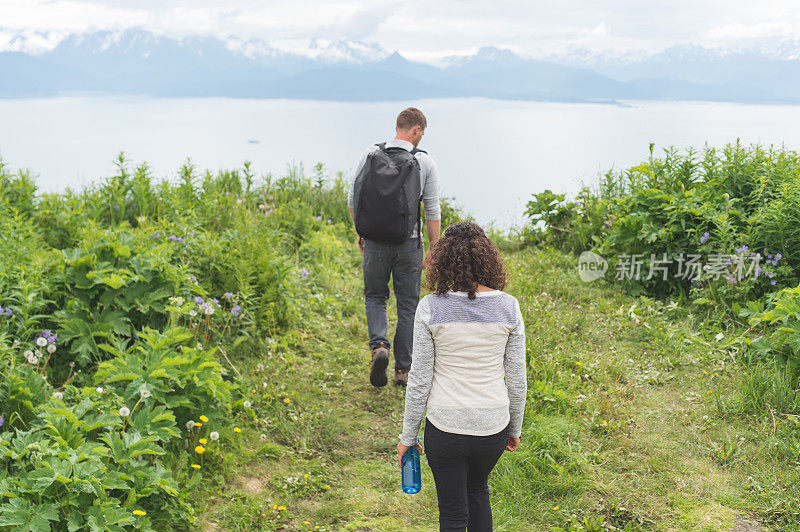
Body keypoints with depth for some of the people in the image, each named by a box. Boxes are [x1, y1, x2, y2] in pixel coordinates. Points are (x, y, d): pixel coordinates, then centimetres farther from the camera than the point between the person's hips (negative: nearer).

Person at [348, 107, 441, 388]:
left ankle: (379, 346, -5)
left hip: (374, 242, 1)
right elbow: (432, 210, -4)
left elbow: (353, 199, 2)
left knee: (375, 297, 20)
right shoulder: (425, 162, -5)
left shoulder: (371, 154, -1)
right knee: (408, 305, 11)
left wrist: (360, 232, 15)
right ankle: (403, 370, 16)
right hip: (409, 244, -1)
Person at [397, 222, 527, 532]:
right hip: (493, 427, 2)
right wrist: (515, 428, 14)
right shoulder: (508, 307, -7)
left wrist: (408, 436, 2)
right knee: (477, 490, 31)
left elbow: (419, 380, -9)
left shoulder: (430, 307, -13)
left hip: (445, 429, -2)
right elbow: (517, 379, -1)